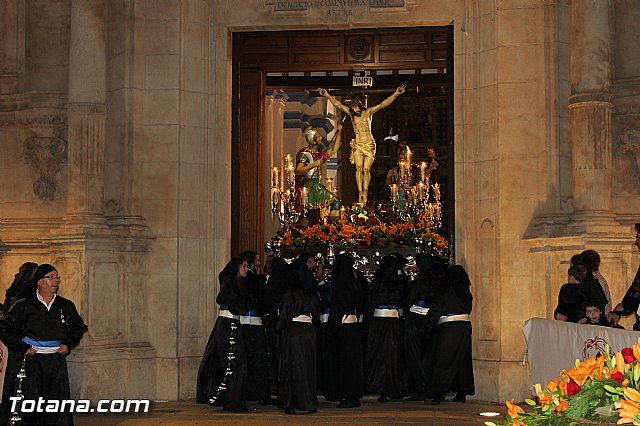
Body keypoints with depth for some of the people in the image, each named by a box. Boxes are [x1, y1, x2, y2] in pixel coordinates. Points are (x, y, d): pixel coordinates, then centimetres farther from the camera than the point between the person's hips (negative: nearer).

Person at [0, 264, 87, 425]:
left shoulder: (66, 306, 9)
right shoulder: (23, 306, -1)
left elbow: (79, 327, 23)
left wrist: (68, 344, 8)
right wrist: (22, 347, -7)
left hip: (56, 361, 3)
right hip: (29, 361, -3)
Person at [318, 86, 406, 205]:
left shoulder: (368, 112, 2)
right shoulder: (351, 113, 6)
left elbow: (383, 104, -3)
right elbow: (339, 105, 3)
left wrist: (396, 94, -11)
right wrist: (327, 95, -3)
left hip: (370, 145, -1)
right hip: (357, 145, 1)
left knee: (366, 169, -6)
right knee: (359, 168, -12)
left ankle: (365, 193, -1)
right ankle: (360, 192, -12)